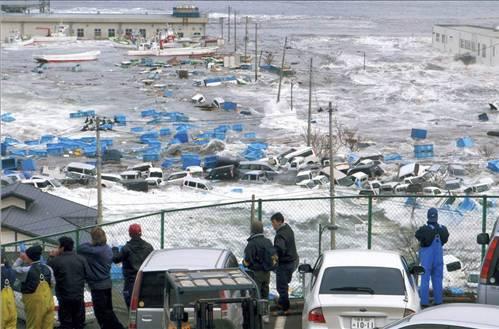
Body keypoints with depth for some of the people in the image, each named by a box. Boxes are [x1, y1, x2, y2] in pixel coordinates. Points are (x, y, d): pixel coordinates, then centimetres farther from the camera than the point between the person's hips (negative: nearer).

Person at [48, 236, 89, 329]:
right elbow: (87, 274, 1)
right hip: (79, 297, 3)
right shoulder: (81, 259, -3)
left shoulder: (56, 260, -14)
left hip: (64, 298, -3)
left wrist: (51, 257, 7)